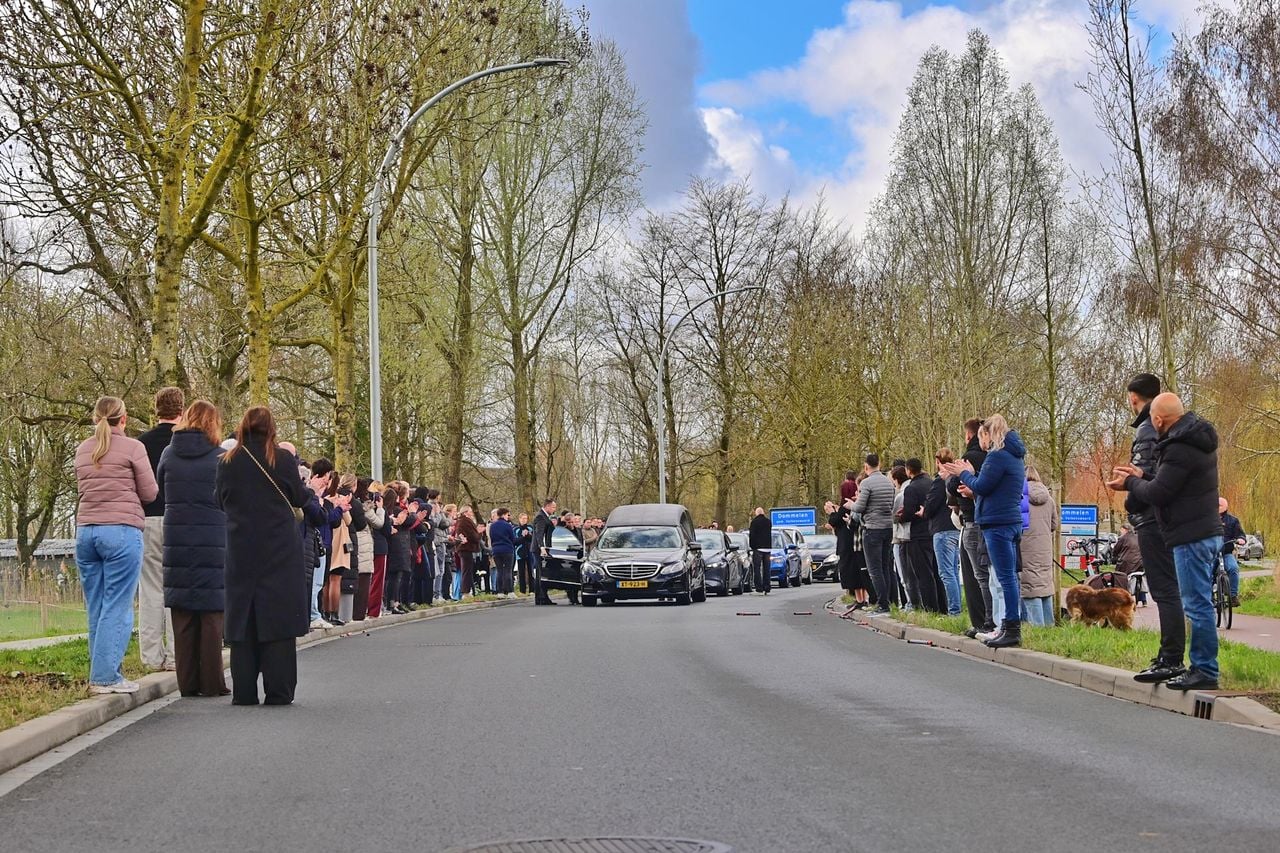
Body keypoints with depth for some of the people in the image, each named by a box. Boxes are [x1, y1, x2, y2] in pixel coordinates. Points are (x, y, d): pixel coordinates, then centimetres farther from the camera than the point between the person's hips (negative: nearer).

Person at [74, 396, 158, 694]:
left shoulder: (82, 451, 13)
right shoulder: (132, 448, -4)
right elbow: (150, 493, -1)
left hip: (86, 530, 6)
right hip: (122, 531, -5)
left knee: (96, 608, 9)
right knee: (117, 607, -3)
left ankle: (101, 675, 11)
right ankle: (106, 676, -7)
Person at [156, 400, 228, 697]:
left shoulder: (169, 455, 2)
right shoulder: (221, 457, -6)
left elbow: (159, 487, 12)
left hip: (176, 541, 3)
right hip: (213, 543, -3)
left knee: (182, 615, 7)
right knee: (211, 613, 3)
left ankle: (187, 682, 8)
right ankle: (211, 682, 3)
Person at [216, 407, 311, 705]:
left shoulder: (228, 462, 0)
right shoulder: (283, 459, -6)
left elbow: (221, 501, 11)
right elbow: (301, 499, 3)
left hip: (241, 551, 2)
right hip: (280, 551, -2)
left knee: (242, 616, 7)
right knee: (279, 614, 1)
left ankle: (244, 692, 6)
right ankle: (278, 691, -1)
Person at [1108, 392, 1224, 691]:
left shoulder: (1179, 449, -18)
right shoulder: (1196, 440, 15)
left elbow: (1157, 494, -17)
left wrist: (1130, 483, 1)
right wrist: (1142, 477, 13)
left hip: (1192, 537, -11)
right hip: (1207, 531, 11)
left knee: (1197, 605, -7)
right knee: (1200, 604, 13)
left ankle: (1204, 671, -5)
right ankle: (1202, 668, 18)